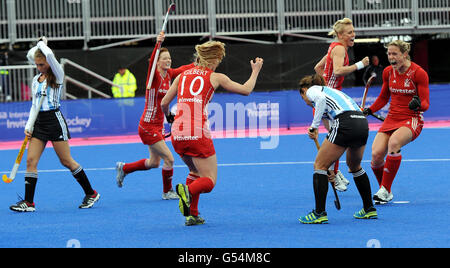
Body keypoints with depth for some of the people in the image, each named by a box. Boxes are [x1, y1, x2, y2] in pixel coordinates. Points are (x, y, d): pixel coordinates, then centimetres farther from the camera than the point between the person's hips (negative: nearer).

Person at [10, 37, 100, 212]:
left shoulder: (57, 75, -5)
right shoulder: (36, 80, 14)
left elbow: (49, 55, -24)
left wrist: (41, 44, -4)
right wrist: (28, 126, 8)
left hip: (55, 120, -6)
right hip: (39, 123, 6)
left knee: (66, 161, -3)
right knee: (31, 160, -4)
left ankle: (91, 194, 11)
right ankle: (28, 202, -3)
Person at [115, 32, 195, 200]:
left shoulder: (169, 74, 4)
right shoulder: (154, 75, -17)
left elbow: (184, 69, 21)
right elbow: (152, 62, -38)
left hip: (158, 125, 9)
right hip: (148, 127, -9)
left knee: (154, 162, 19)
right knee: (169, 158, -7)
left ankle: (123, 168, 37)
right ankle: (167, 192, 11)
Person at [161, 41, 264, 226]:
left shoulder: (182, 75, 14)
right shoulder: (215, 77, 4)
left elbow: (164, 103, 16)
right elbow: (246, 90, 12)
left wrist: (168, 117, 37)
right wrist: (255, 71, 29)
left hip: (177, 134, 5)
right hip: (198, 134, -5)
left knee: (195, 172, 27)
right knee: (209, 181, 4)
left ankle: (192, 215, 16)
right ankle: (188, 190, -28)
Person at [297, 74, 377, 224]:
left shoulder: (311, 90, 15)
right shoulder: (331, 91, 36)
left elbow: (321, 99, -13)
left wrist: (314, 126, -7)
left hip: (345, 124, -8)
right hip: (363, 123, 8)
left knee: (320, 165, 4)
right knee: (355, 166, 30)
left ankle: (319, 213, -1)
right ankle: (369, 209, 33)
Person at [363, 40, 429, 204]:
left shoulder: (419, 73, -10)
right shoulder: (388, 72, 6)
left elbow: (425, 104, -10)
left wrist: (418, 104, -33)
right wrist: (369, 110, 6)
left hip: (412, 120, -5)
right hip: (391, 119, 5)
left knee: (394, 142, -36)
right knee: (376, 154, -17)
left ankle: (385, 190, -26)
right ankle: (385, 191, 8)